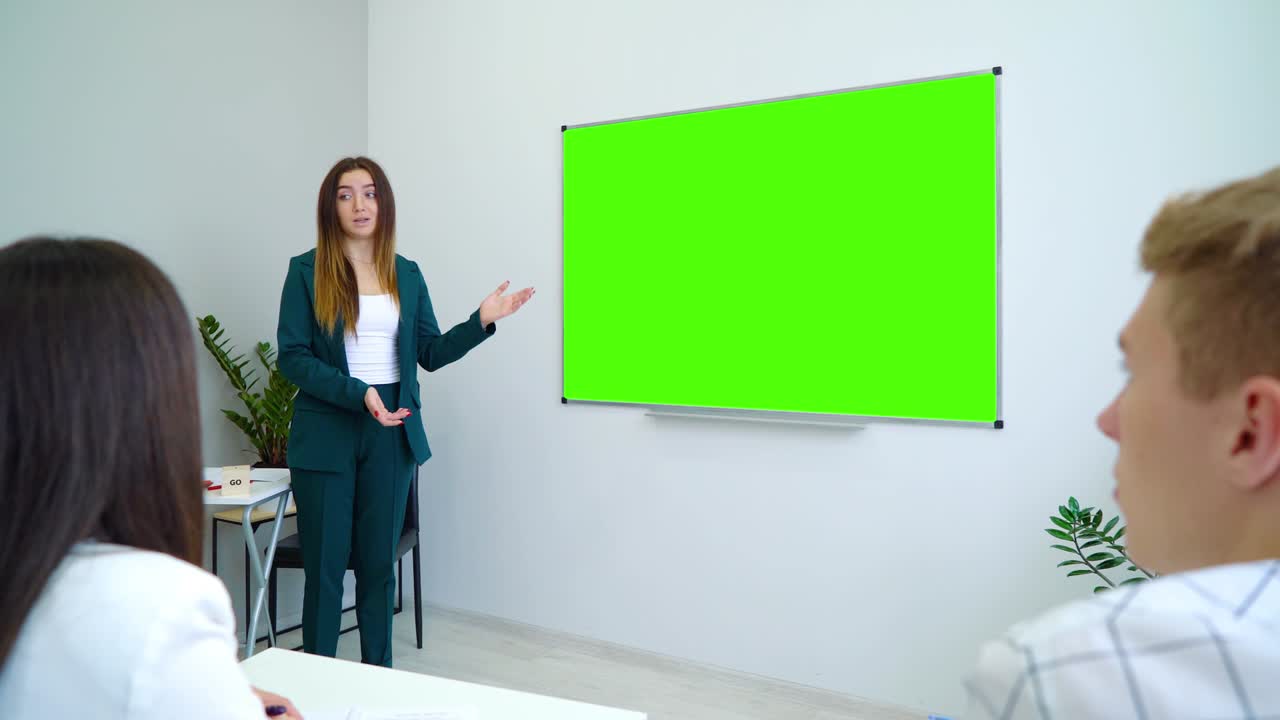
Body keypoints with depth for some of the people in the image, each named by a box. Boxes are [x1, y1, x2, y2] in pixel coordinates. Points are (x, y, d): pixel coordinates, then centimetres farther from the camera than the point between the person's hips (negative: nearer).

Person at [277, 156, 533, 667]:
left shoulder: (407, 274, 8)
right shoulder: (307, 271, -2)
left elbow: (430, 354, 8)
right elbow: (292, 357, -8)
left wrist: (482, 321, -5)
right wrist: (358, 394, -20)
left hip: (391, 433, 3)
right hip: (327, 432, -3)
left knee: (378, 563, 12)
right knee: (325, 566, 5)